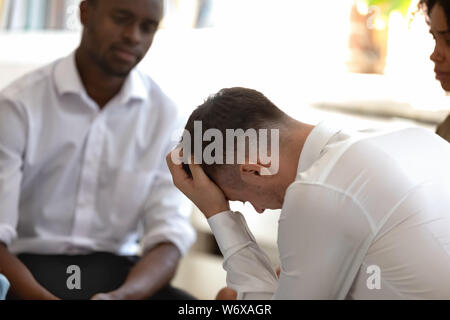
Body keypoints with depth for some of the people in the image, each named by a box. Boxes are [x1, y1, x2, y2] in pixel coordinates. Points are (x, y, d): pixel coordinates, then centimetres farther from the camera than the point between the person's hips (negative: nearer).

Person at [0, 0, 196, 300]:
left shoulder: (165, 114, 1)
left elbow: (170, 234, -5)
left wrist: (122, 295, -25)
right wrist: (44, 297, -31)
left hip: (116, 269, 2)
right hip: (29, 267, -2)